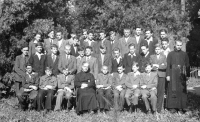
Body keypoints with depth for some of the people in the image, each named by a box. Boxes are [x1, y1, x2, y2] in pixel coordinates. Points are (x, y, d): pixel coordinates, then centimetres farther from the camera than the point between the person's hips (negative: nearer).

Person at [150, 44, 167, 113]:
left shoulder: (164, 57, 14)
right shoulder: (152, 57, 16)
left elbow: (165, 66, 1)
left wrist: (157, 66, -9)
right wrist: (160, 66, -7)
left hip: (161, 76, 0)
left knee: (161, 92, -4)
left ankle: (159, 108, 0)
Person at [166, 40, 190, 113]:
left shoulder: (184, 54, 7)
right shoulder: (170, 54, 4)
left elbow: (187, 65, 7)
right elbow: (168, 65, 1)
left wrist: (187, 75, 0)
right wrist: (168, 75, -6)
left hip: (181, 75, 1)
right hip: (173, 75, -1)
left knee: (181, 90, 1)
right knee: (173, 90, -1)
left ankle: (181, 107, 8)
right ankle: (173, 107, 5)